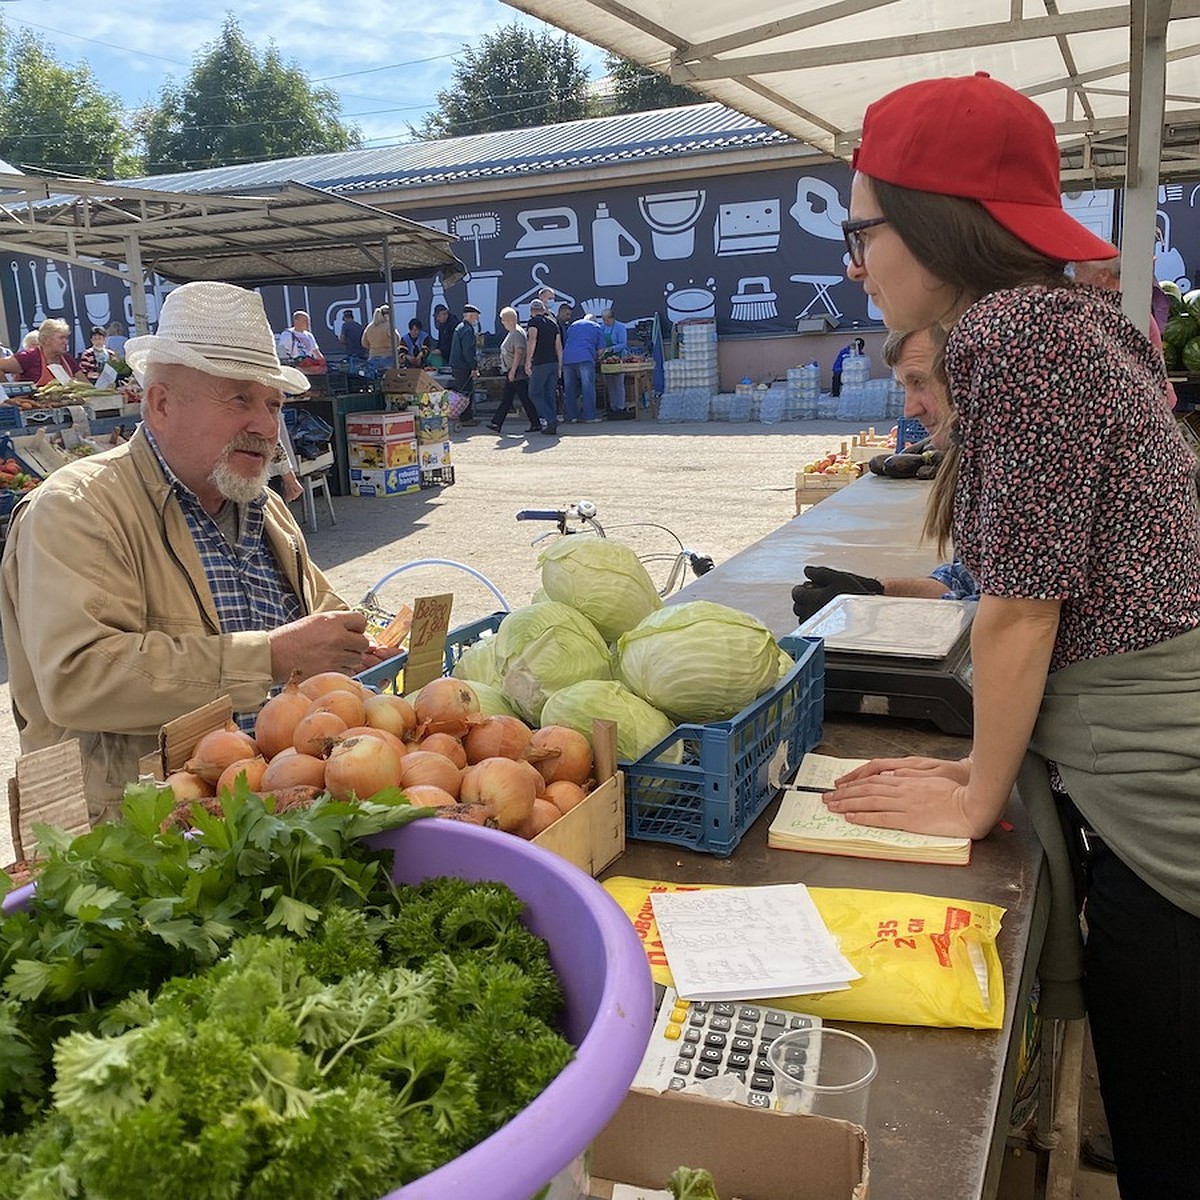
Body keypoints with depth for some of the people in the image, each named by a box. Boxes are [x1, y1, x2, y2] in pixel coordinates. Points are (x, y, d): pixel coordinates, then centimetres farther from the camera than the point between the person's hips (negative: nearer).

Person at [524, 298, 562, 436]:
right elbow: (559, 346, 17)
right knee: (550, 394, 9)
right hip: (554, 362, 7)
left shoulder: (533, 321, -4)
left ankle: (550, 420, -14)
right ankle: (552, 425, 6)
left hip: (540, 363, -7)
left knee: (535, 393, -1)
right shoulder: (553, 322, 17)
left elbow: (532, 340, -20)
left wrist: (528, 361, -21)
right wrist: (559, 366, 19)